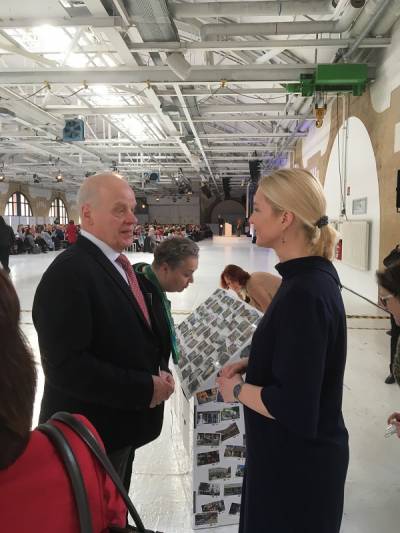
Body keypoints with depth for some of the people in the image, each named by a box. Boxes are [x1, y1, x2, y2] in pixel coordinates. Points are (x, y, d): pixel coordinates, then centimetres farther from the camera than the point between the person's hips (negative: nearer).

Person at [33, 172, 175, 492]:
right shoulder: (68, 273, -23)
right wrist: (144, 390, -22)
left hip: (120, 425, 9)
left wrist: (160, 371, -1)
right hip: (89, 434, -9)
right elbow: (66, 366, -28)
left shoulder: (117, 264, 8)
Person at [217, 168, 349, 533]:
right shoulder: (314, 275, 2)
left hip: (298, 460, -9)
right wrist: (252, 364, 4)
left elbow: (293, 407, -30)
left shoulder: (304, 293, -29)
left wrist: (236, 389, -14)